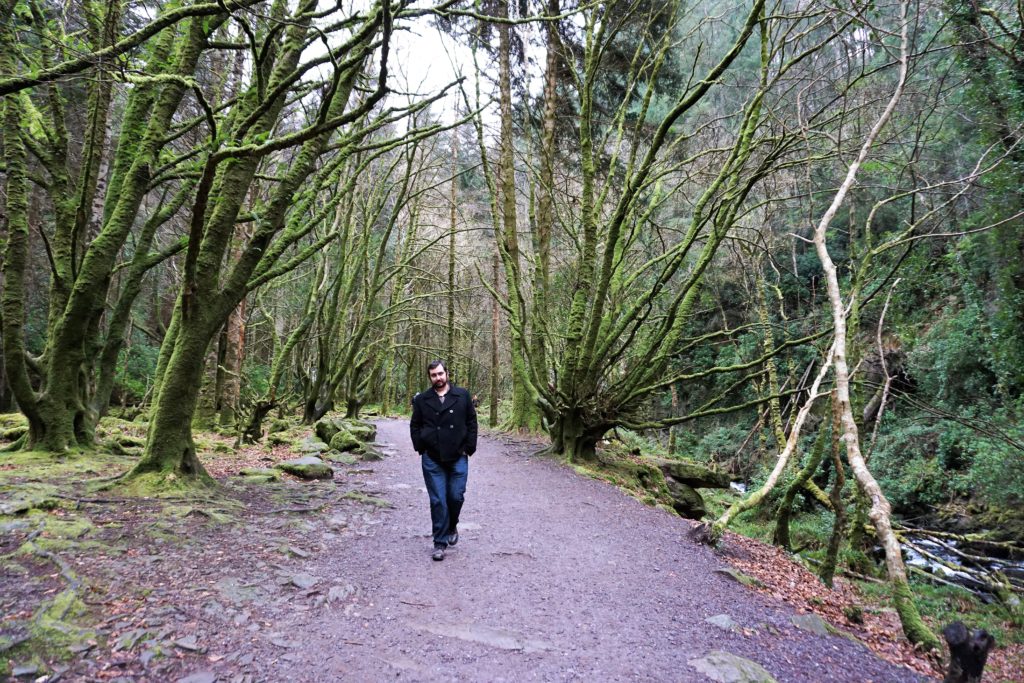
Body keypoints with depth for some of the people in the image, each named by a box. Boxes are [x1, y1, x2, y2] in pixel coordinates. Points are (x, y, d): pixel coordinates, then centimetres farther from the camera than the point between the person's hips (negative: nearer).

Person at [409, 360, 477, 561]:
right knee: (438, 501, 1)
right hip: (432, 460, 0)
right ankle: (440, 543, 12)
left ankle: (452, 527, 33)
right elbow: (415, 426, 10)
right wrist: (420, 448, 1)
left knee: (456, 497, 3)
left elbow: (471, 422, 5)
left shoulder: (462, 395, 2)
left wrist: (469, 448, 0)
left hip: (458, 458, 0)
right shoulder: (422, 399, 3)